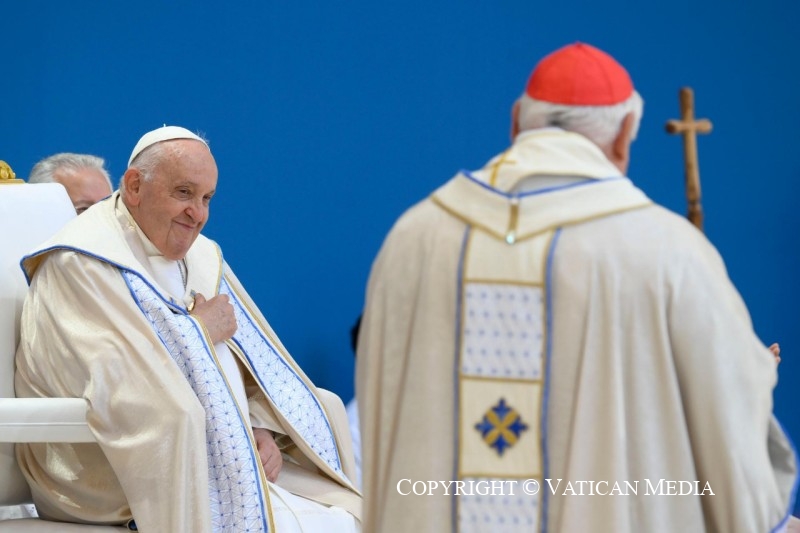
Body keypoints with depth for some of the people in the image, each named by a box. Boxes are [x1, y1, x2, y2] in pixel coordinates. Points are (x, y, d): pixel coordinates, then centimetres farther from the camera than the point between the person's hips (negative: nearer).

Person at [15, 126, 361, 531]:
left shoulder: (201, 256, 14)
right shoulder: (81, 266, -10)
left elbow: (251, 365, 14)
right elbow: (115, 385, -22)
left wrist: (262, 431, -6)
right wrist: (200, 332, -9)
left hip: (229, 462, 8)